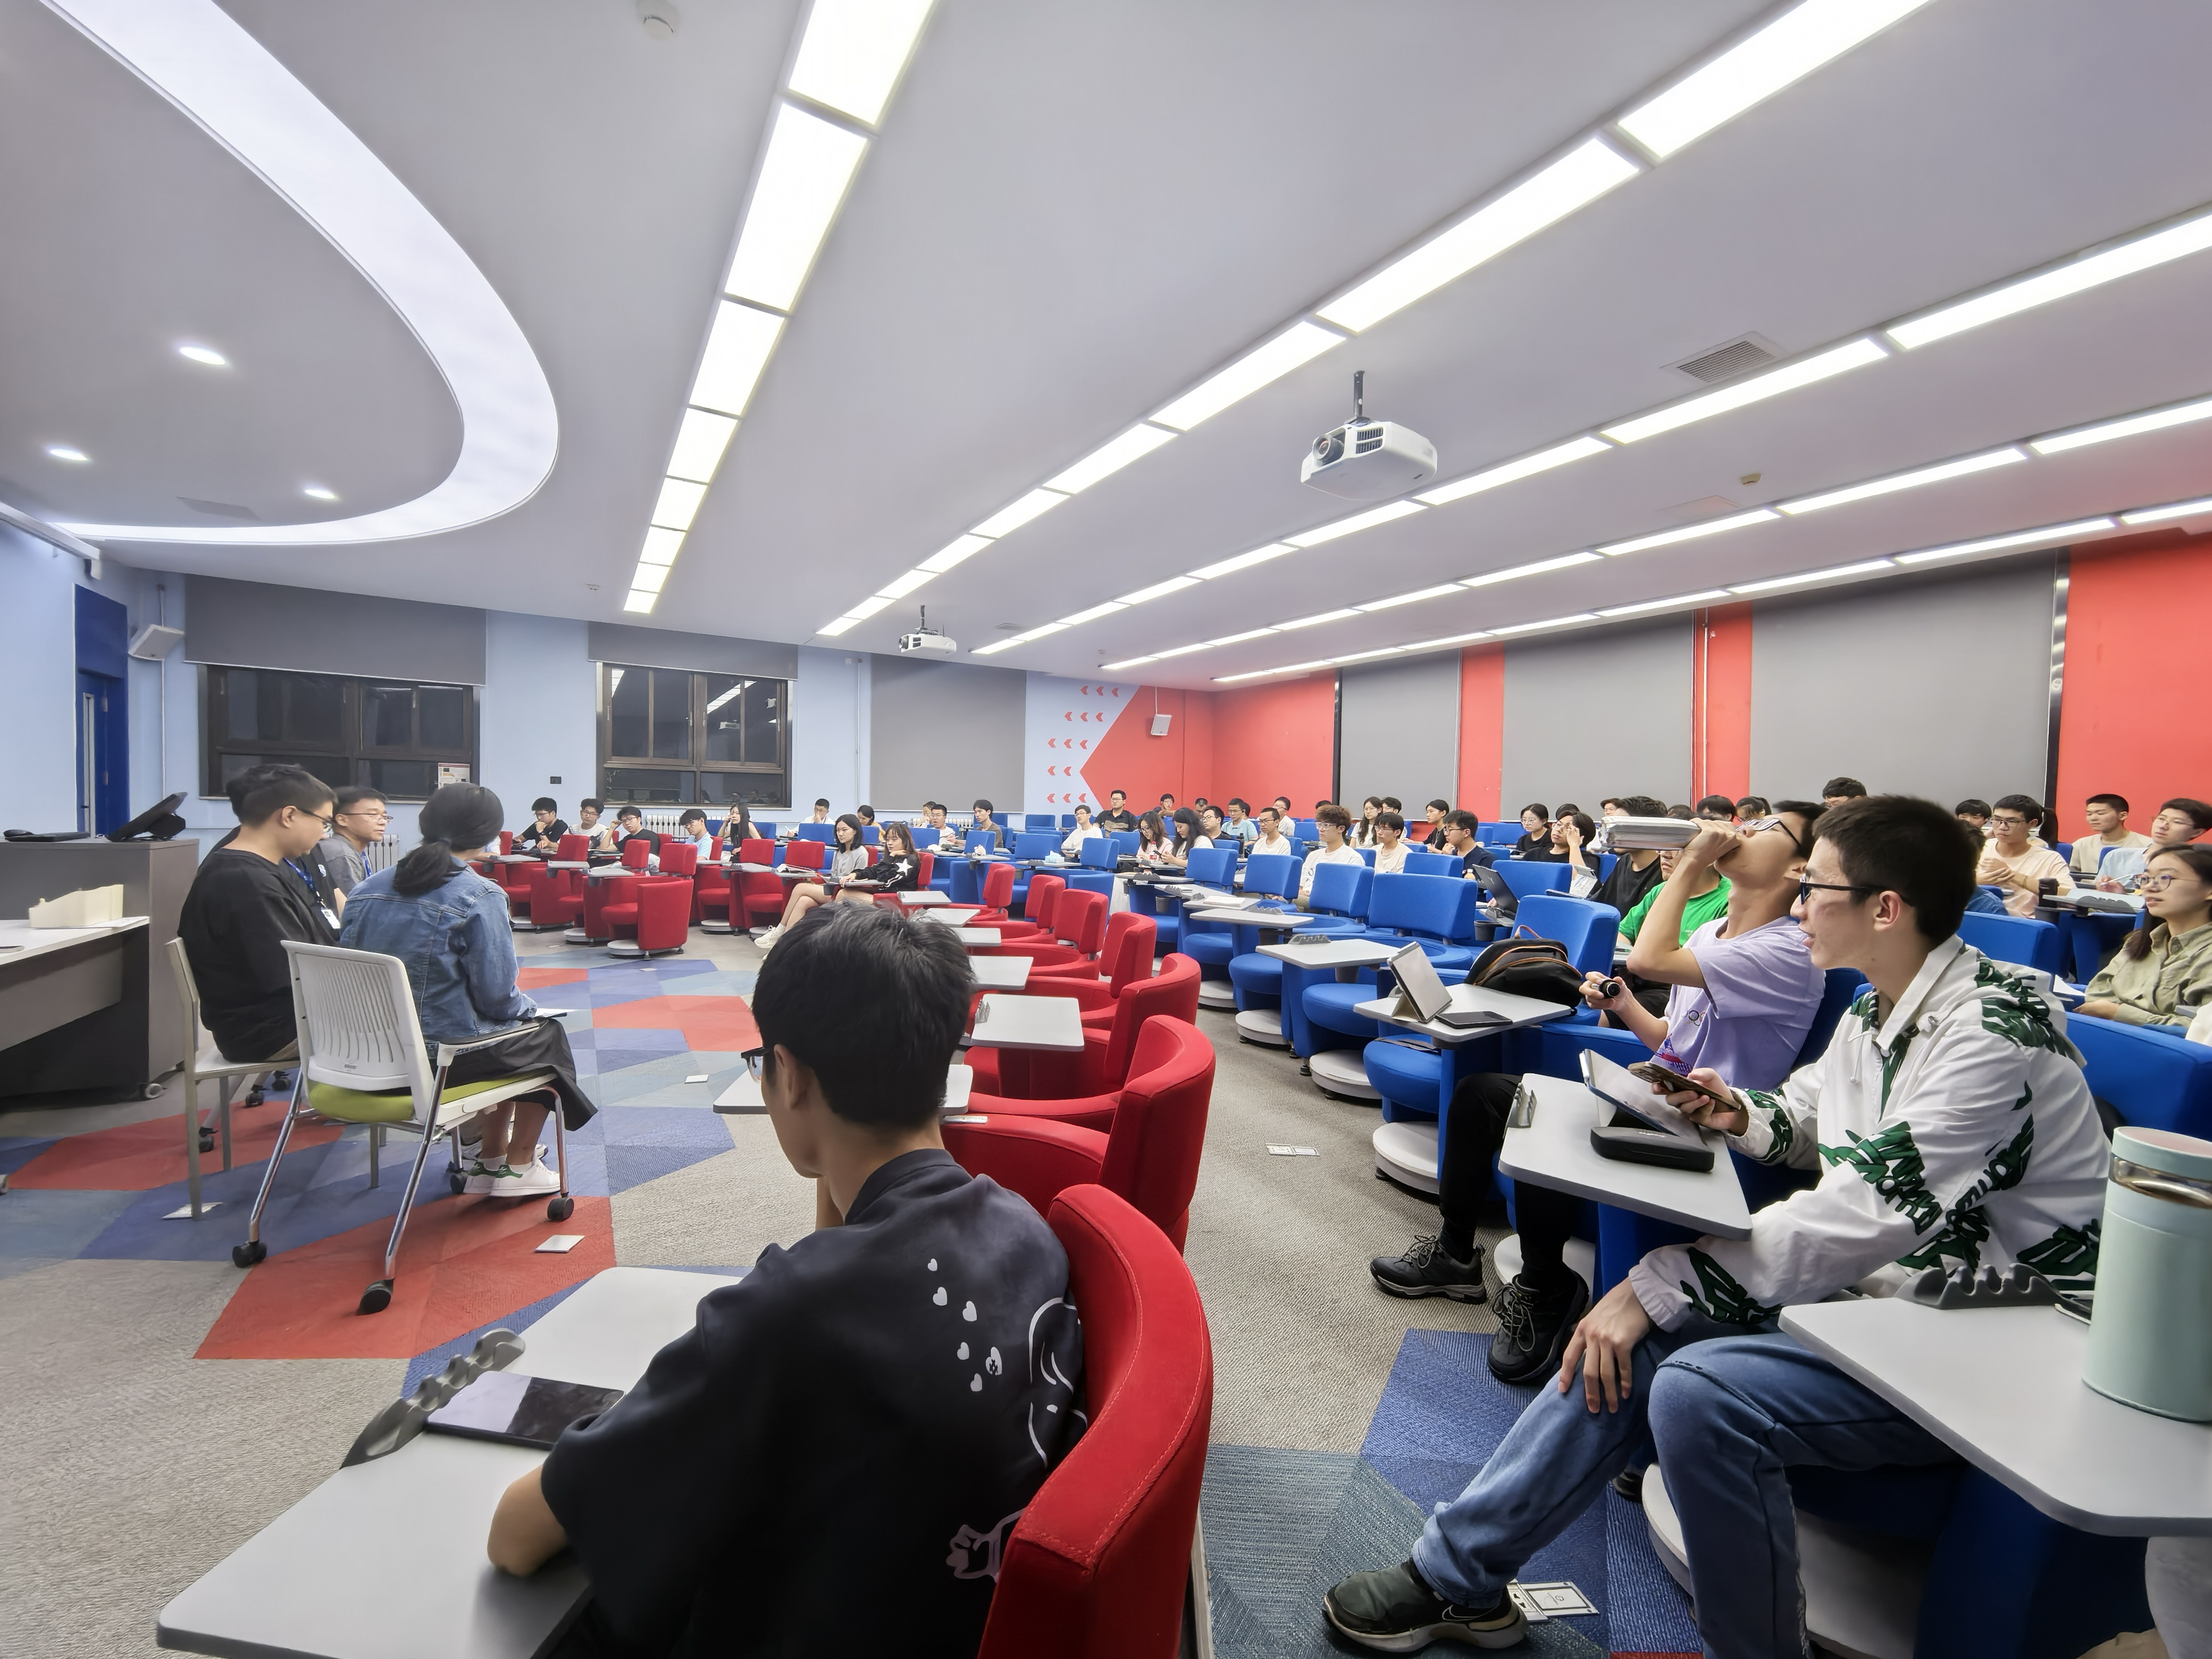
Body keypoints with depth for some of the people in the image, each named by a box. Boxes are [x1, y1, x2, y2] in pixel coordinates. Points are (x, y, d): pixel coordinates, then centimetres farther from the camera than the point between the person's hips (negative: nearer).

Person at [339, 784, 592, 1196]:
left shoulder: (369, 887, 2)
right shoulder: (479, 896, -19)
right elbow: (496, 996, -19)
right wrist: (530, 1009, 4)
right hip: (443, 1057, -7)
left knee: (506, 1030, 31)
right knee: (546, 1034, 21)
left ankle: (490, 1160, 40)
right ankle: (519, 1168, 27)